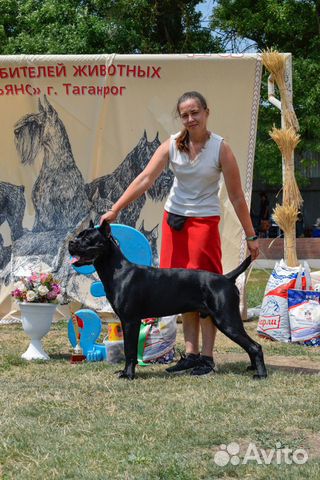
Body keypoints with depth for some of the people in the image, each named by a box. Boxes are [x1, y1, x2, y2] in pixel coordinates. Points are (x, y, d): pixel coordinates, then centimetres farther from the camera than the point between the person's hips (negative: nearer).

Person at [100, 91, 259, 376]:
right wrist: (115, 210, -21)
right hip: (174, 219, 4)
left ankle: (207, 357, -1)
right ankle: (191, 354, 10)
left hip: (205, 220, -4)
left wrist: (251, 236, -6)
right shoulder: (172, 145, -4)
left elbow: (237, 196, -8)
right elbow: (145, 179, -12)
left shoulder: (221, 149, -11)